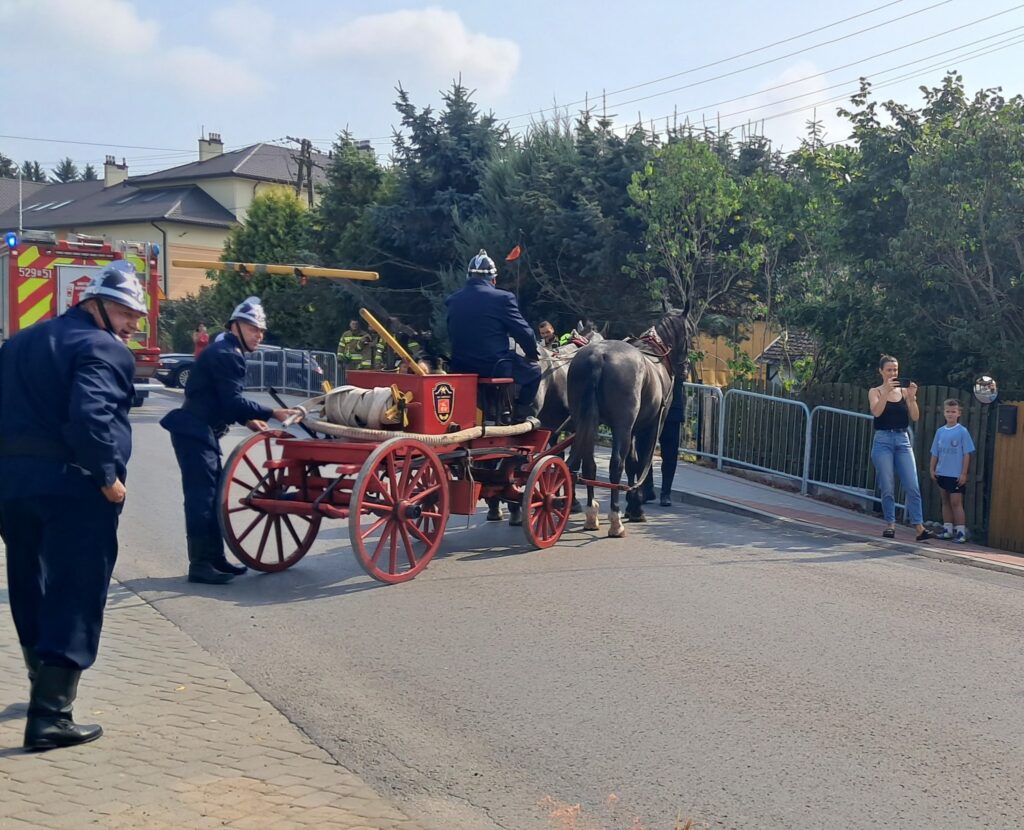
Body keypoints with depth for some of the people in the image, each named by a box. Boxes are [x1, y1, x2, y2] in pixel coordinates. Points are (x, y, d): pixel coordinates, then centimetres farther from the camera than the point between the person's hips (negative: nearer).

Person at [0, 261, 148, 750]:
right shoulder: (103, 349, -10)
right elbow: (90, 417, -24)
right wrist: (109, 477, -16)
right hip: (74, 487, -8)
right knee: (74, 599, -3)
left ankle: (47, 686, 38)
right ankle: (49, 715, -6)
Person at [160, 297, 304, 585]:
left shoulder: (228, 352, 16)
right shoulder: (226, 354, -17)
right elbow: (234, 401, -23)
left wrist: (248, 420, 10)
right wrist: (273, 413, -22)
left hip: (203, 431, 11)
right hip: (193, 432, -11)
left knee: (213, 494, 14)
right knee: (201, 496, -9)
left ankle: (215, 557, 21)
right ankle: (199, 565, -6)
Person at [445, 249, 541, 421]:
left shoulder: (452, 300, 4)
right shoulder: (502, 298, -11)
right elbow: (524, 333, -5)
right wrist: (534, 354, 15)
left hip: (461, 368, 6)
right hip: (494, 366, -6)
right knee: (533, 370, 20)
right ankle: (520, 418, 16)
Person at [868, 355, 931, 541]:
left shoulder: (904, 391, 9)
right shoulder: (875, 391, 4)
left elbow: (915, 417, 0)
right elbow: (876, 412, -15)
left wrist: (912, 397, -13)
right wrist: (886, 390, -23)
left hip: (903, 440, 2)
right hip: (883, 440, -2)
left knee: (913, 486, -5)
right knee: (887, 488, -1)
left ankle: (919, 526, -6)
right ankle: (890, 524, 9)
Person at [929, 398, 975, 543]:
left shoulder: (962, 431, -7)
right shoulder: (940, 431, 6)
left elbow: (967, 454, -7)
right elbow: (935, 453, 12)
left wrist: (964, 474, -10)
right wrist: (932, 470, 7)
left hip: (956, 475, -5)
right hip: (942, 473, 5)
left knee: (956, 502, -6)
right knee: (945, 501, 12)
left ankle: (961, 532, -2)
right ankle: (947, 529, 20)